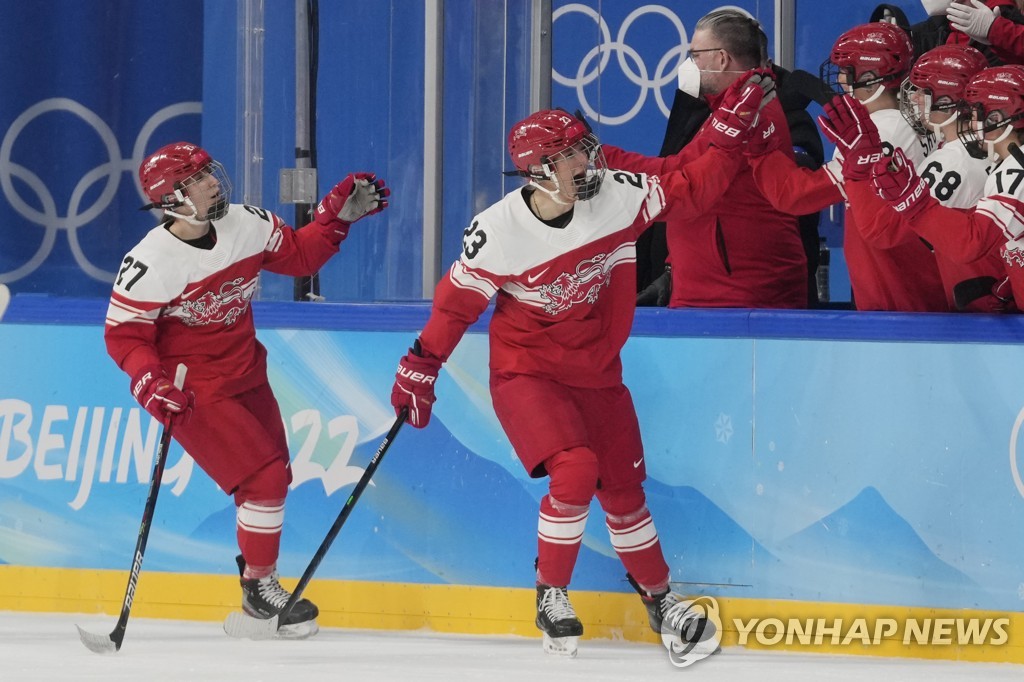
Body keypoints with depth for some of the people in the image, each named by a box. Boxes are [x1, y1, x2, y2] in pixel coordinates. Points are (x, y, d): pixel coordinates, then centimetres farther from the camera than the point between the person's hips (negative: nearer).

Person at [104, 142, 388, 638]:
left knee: (275, 478, 15)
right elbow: (123, 334, -16)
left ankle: (254, 576, 32)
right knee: (263, 478, -15)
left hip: (246, 375, 8)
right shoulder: (150, 263, -23)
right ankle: (259, 591, 1)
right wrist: (150, 383, -29)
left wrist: (340, 213, -1)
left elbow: (299, 255, 9)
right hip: (193, 392, -8)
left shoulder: (245, 225, -7)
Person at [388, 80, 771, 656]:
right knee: (575, 469, -23)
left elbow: (692, 191, -4)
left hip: (596, 371, 4)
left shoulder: (617, 196, -13)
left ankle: (660, 596, 32)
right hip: (526, 371, -4)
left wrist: (733, 130, -15)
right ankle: (552, 596, -4)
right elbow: (457, 302, -9)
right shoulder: (497, 233, -21)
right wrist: (420, 368, -3)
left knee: (622, 487, 10)